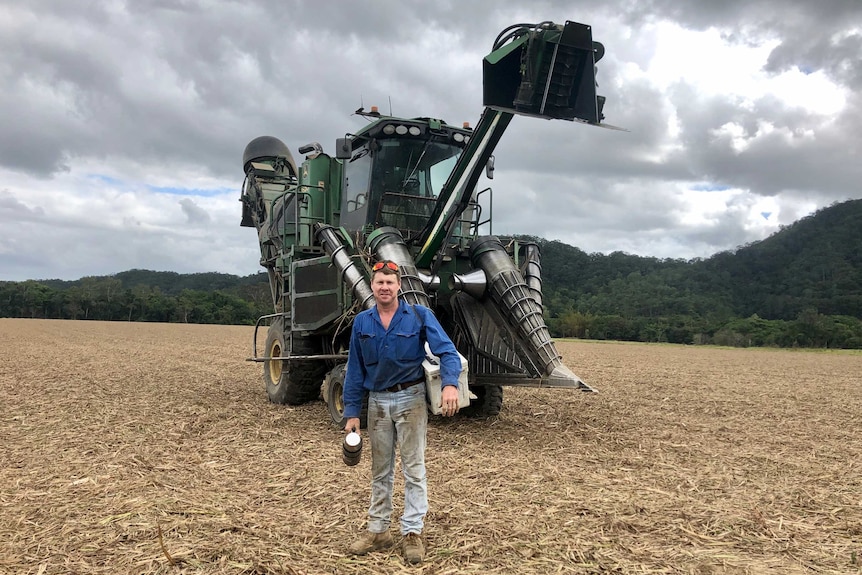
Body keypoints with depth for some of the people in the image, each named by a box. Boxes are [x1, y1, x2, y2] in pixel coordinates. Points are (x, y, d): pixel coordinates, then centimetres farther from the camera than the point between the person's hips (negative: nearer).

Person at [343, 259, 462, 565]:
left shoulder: (420, 316, -9)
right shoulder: (362, 322, 1)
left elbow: (447, 351, -16)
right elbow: (355, 370, 5)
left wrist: (450, 384, -35)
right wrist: (352, 412, 2)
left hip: (410, 399, -3)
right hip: (378, 402, 4)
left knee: (413, 469, 5)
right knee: (380, 470, 14)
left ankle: (413, 532, 15)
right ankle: (378, 530, 27)